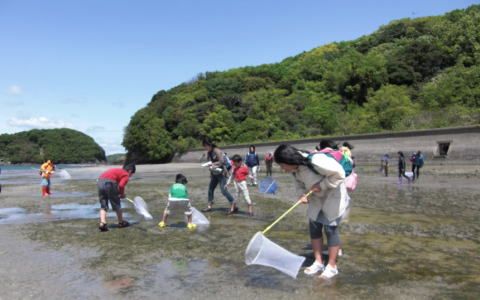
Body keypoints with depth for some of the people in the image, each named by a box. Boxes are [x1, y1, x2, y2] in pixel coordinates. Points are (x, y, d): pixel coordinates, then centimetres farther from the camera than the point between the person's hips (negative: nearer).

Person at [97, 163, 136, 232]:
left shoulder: (118, 170, 29)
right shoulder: (126, 175, 5)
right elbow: (121, 185, -12)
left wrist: (119, 193, 20)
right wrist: (122, 194, 6)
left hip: (99, 181, 7)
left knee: (103, 205, 12)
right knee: (116, 204, 11)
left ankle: (102, 223, -2)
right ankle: (121, 222, 25)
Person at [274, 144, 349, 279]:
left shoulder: (315, 161, -36)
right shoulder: (295, 167, -11)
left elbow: (339, 173, -30)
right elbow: (299, 182, 3)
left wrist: (321, 186, -26)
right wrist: (302, 194, -16)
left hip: (333, 196, -7)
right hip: (317, 197, 7)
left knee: (330, 228, -2)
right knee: (314, 227, 7)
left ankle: (332, 266, 10)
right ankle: (318, 262, 20)